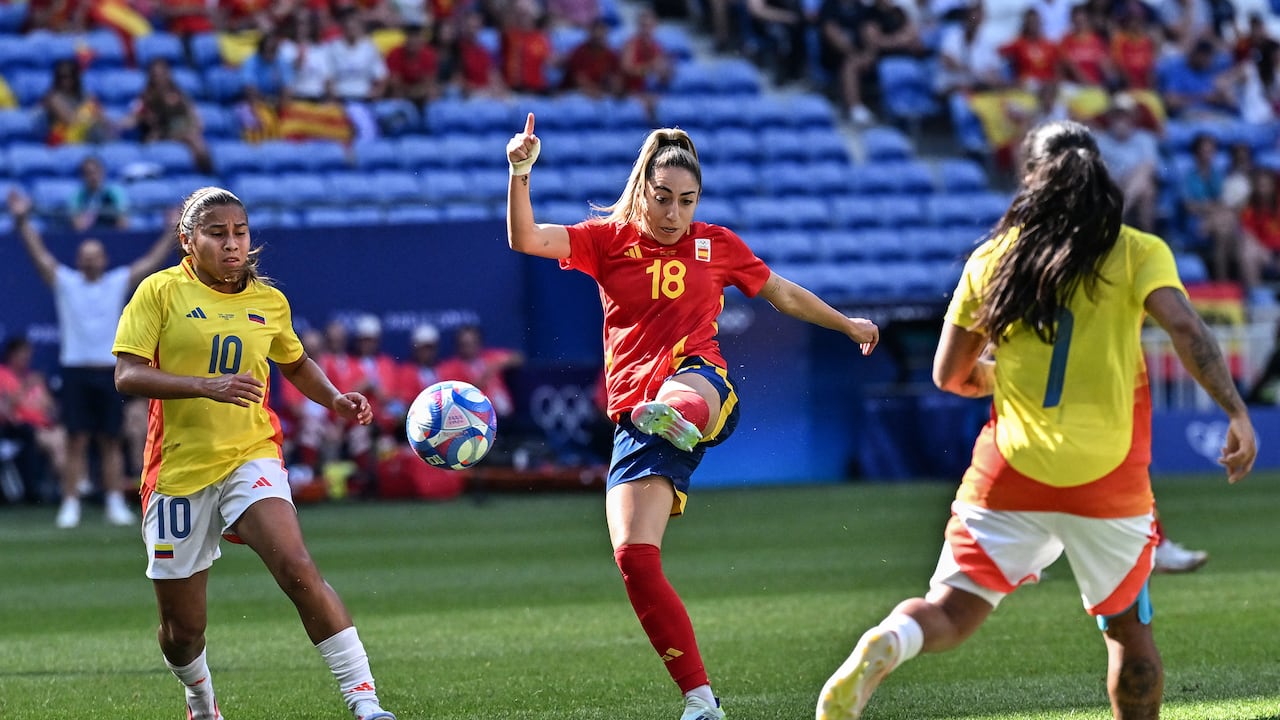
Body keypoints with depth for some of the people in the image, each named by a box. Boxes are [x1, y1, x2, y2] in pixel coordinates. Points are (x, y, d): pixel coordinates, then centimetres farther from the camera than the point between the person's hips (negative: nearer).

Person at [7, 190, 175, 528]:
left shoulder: (118, 283, 9)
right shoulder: (65, 282, 4)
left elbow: (152, 261, 8)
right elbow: (39, 254, -4)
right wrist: (23, 222, -14)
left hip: (109, 370, 1)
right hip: (75, 370, -1)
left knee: (111, 440, 5)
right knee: (76, 440, -3)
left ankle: (115, 503, 8)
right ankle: (70, 505, -1)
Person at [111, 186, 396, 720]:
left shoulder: (269, 302, 8)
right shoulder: (161, 291, -3)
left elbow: (295, 362, 29)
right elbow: (127, 376, -13)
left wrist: (334, 399, 9)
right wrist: (208, 385, -26)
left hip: (251, 456, 1)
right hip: (178, 469, -1)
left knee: (298, 569, -26)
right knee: (182, 627, 6)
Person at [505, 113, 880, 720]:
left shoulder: (718, 245, 13)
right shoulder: (609, 240, 10)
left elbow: (784, 294, 30)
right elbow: (526, 239, -4)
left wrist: (848, 325, 40)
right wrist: (521, 173, -20)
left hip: (703, 384, -1)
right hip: (633, 417, 2)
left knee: (685, 394, -41)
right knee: (633, 556, -13)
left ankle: (681, 418, -80)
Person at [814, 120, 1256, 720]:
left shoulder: (992, 258, 8)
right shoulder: (1139, 253, 2)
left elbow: (949, 374, 13)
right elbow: (1186, 330, -15)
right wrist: (1235, 410, -18)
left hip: (1010, 473, 1)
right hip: (1110, 480, -1)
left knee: (949, 612, -2)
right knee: (1128, 626, 18)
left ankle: (882, 648, -34)